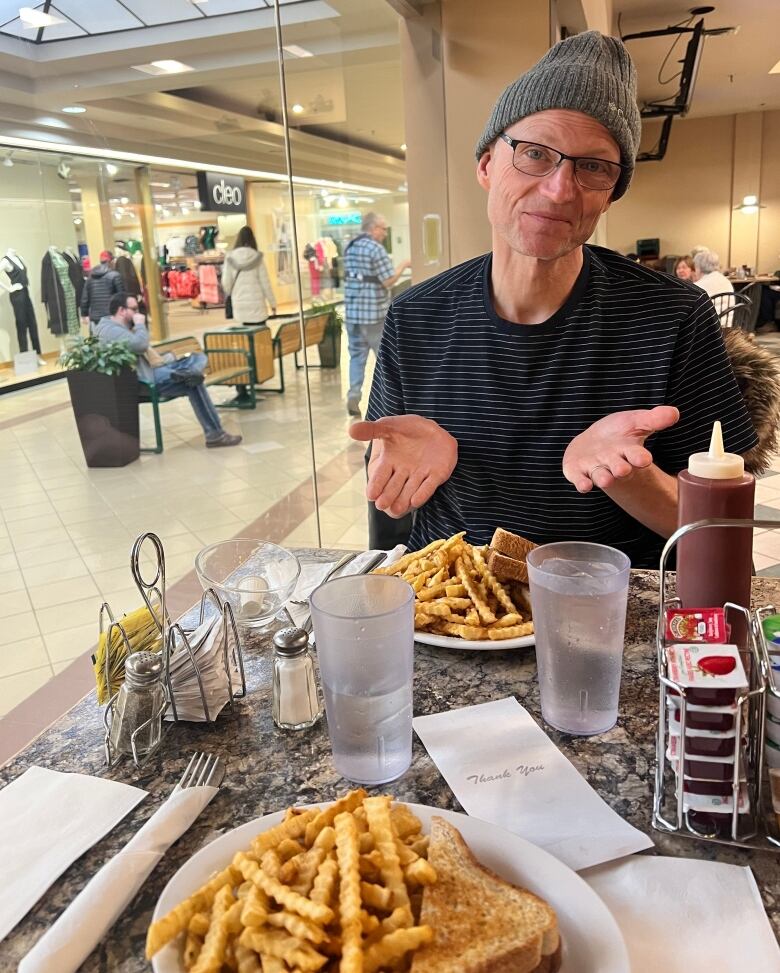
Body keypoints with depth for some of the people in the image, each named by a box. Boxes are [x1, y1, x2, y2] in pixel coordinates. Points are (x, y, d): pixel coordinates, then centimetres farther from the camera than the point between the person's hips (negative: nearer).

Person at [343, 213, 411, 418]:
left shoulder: (349, 247, 11)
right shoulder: (376, 248, -13)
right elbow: (388, 281, -15)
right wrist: (403, 265, -1)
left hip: (352, 311, 7)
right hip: (374, 312, -7)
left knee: (357, 354, 9)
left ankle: (353, 397, 2)